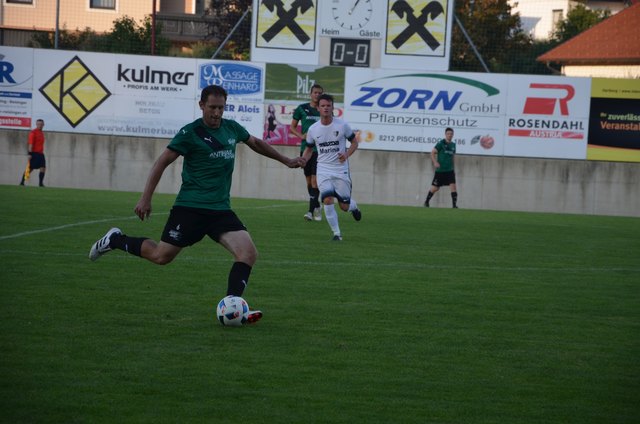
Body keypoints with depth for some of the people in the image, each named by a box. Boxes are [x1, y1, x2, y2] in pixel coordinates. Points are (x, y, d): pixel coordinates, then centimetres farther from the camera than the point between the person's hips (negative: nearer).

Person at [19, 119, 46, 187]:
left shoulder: (42, 133, 16)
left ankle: (41, 183, 3)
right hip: (34, 153, -7)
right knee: (30, 168, -5)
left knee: (43, 168, -3)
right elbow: (30, 144, -13)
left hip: (40, 153, 7)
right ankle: (22, 182, 4)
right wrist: (30, 154, -19)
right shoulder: (33, 132, -8)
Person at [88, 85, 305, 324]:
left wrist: (286, 161, 37)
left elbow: (255, 143, 31)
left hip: (221, 209, 5)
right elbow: (162, 163, -5)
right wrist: (145, 198, -11)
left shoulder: (232, 128, 10)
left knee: (249, 254, -14)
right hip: (190, 206, -5)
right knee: (161, 256, -3)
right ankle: (114, 240, 22)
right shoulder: (191, 132, -8)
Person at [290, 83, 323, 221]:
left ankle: (312, 210, -14)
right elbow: (292, 127, 9)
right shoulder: (302, 108, 4)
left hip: (320, 149, -2)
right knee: (309, 180, 9)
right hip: (305, 148, 2)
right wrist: (301, 135, -8)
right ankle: (317, 207, 24)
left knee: (315, 180, -13)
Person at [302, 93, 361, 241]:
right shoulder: (313, 129, 0)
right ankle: (336, 233, -5)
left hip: (341, 169, -1)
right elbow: (309, 149, 15)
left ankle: (354, 207, 41)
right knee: (328, 200, -18)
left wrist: (347, 154, -14)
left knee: (344, 206, 2)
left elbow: (354, 142, 6)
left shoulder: (342, 125, -6)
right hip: (323, 170, 1)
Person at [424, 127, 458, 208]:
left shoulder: (453, 145, 10)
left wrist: (453, 167, 19)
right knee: (435, 188, 6)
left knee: (453, 186, -13)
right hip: (440, 170, -4)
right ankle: (426, 202, 27)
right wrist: (435, 162, -22)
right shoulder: (441, 143, -7)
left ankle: (455, 205, -13)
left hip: (450, 170, 4)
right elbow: (433, 153, -8)